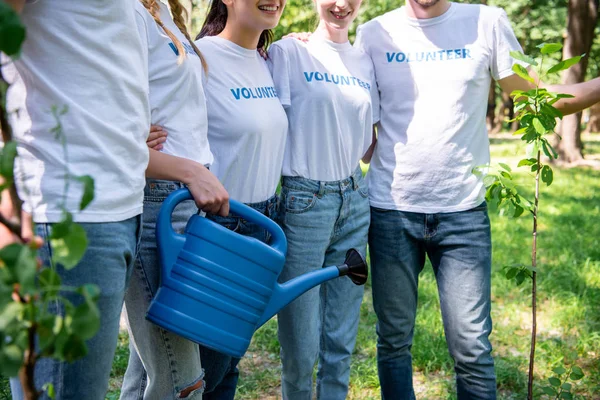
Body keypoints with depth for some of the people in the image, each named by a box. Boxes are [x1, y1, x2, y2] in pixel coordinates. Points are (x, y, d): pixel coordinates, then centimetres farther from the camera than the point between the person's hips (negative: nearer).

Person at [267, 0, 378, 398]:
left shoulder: (366, 62, 13)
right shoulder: (289, 51, -2)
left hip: (354, 200, 5)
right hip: (303, 201, -5)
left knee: (342, 339, 9)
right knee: (301, 345, 1)